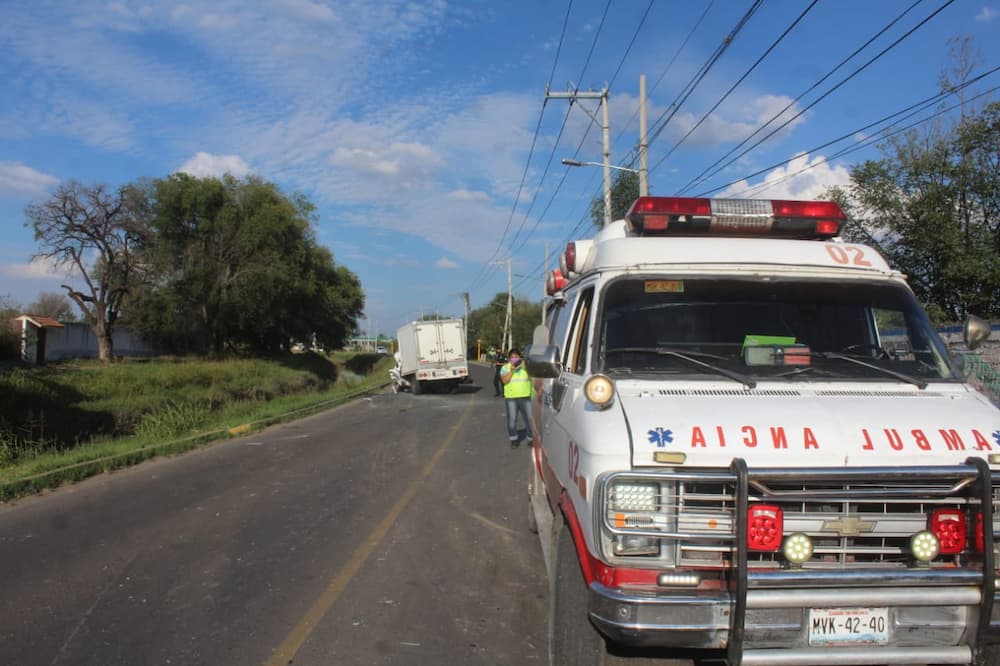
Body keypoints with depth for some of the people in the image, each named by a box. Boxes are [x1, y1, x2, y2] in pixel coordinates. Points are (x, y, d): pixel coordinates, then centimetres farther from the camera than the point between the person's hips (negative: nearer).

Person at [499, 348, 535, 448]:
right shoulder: (505, 367, 4)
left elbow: (532, 378, -2)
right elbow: (504, 380, -10)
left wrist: (524, 368, -12)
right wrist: (511, 370, -16)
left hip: (525, 397, 1)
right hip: (511, 398, -1)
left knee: (529, 418, 0)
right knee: (512, 419, 1)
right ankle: (514, 439, 13)